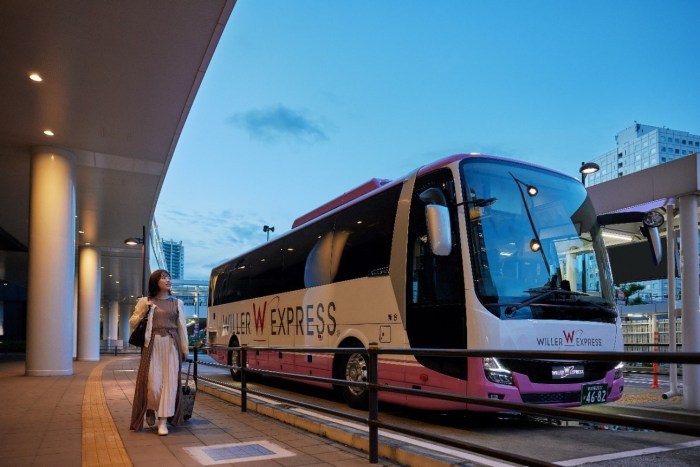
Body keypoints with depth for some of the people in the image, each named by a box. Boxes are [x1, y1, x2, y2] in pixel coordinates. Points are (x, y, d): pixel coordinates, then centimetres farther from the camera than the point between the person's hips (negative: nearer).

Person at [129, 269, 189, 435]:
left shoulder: (176, 302, 11)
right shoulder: (145, 301, 8)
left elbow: (182, 327, 11)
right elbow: (132, 323, 9)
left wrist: (185, 349, 7)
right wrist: (144, 310, -7)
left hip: (172, 345, 1)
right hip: (153, 344, -1)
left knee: (169, 381, -4)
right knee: (153, 382, -6)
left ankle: (163, 421, 2)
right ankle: (150, 409, 25)